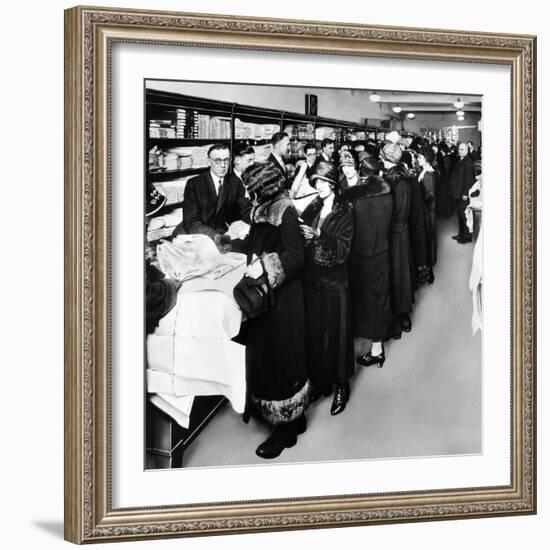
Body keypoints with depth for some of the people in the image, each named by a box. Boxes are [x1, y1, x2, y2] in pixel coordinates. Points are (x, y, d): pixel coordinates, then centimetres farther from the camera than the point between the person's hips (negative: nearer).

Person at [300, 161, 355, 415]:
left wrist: (318, 236, -24)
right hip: (312, 279, 4)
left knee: (336, 331, 2)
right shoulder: (312, 209, 8)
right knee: (313, 331, 8)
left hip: (334, 281, -4)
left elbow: (343, 249, -14)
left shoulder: (345, 212, -5)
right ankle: (319, 381, 21)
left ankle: (341, 385, 14)